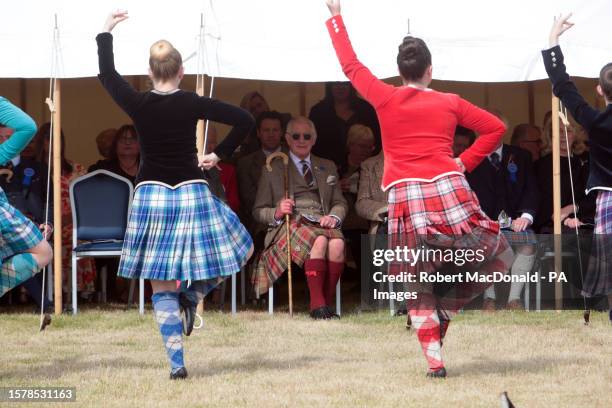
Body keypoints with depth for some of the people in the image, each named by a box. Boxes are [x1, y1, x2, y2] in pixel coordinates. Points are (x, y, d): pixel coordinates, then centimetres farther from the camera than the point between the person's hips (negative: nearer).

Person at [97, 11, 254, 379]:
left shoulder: (138, 104, -4)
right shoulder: (192, 104, -6)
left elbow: (106, 73, 14)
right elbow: (244, 120, -7)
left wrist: (106, 31, 26)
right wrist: (220, 155, 4)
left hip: (151, 197, 1)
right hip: (191, 194, -1)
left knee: (163, 288, 5)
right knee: (239, 248, 21)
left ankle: (177, 363, -3)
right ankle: (192, 295, 1)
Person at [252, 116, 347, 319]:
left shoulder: (327, 167, 27)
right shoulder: (273, 169, 18)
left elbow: (340, 203, 22)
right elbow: (258, 211, 13)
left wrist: (334, 217, -2)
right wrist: (277, 212, -9)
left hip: (321, 221, 3)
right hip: (290, 224, -3)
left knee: (337, 243, -35)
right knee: (319, 241, -38)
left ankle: (327, 302, -32)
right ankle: (317, 304, -41)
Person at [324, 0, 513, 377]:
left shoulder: (384, 98, 7)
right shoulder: (449, 103, 10)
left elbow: (350, 65, 19)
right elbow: (496, 128, 14)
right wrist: (466, 162, 14)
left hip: (404, 197, 1)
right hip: (449, 190, -1)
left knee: (418, 283, 10)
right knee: (498, 256, 17)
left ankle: (434, 357, 0)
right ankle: (447, 310, 7)